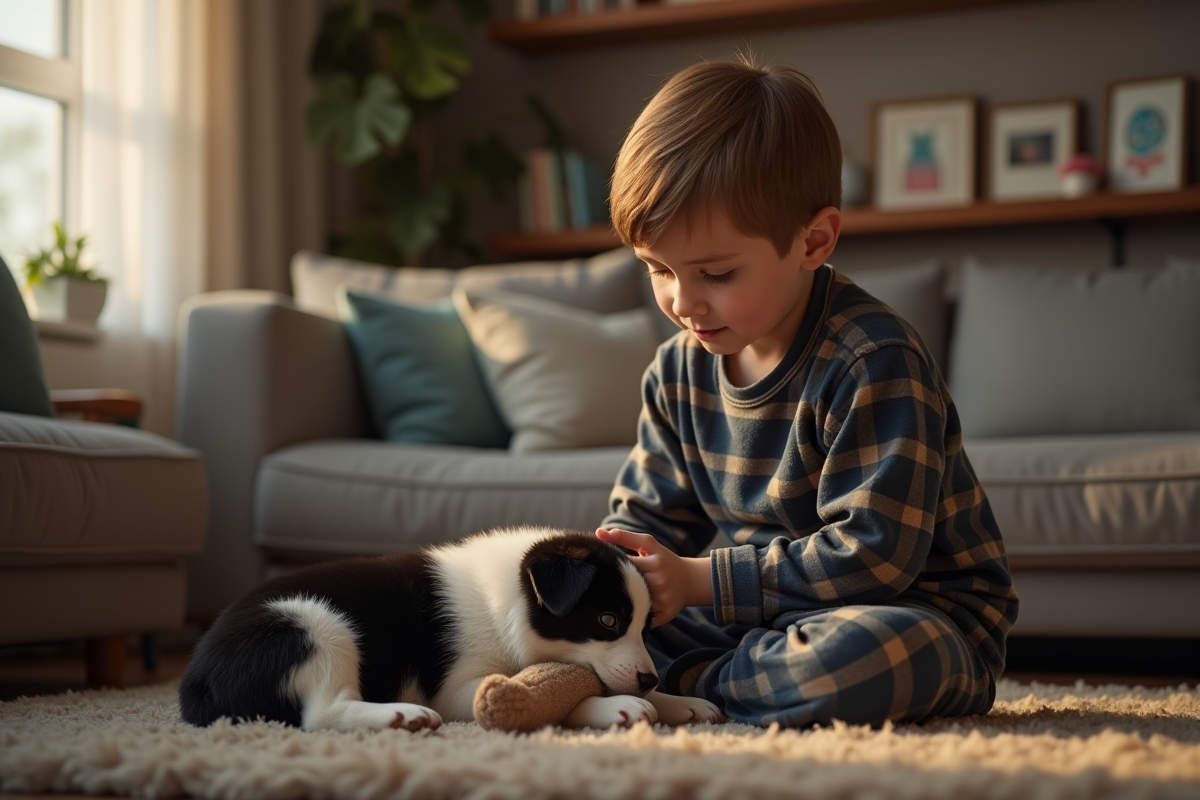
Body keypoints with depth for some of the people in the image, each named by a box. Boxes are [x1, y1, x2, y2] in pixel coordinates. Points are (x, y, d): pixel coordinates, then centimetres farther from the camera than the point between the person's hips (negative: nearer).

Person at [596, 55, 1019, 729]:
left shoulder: (876, 363, -21)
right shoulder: (678, 371, 2)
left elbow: (873, 554, -27)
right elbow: (647, 517, 10)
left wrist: (700, 581, -26)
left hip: (921, 614, -5)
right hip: (773, 613, 6)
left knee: (862, 655, -40)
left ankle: (683, 682, -19)